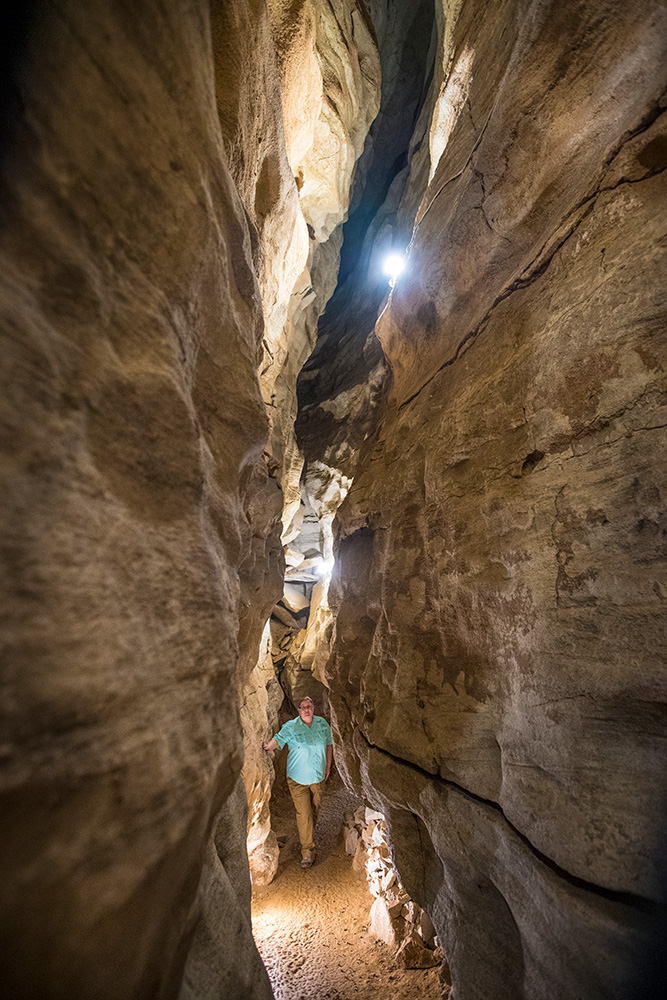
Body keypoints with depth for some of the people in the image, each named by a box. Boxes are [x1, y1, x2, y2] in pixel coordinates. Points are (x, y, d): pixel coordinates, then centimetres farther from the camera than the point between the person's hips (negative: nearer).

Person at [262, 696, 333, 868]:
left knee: (315, 809, 19)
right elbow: (278, 739, -30)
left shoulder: (322, 724, -6)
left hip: (318, 777, 4)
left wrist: (328, 766, 7)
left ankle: (308, 834, 47)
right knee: (303, 813, -1)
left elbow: (329, 744, 6)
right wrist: (268, 746, -51)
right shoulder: (290, 727, -17)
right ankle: (307, 850, 18)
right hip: (298, 778, -4)